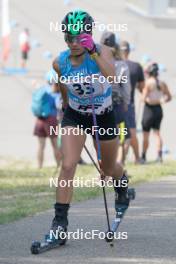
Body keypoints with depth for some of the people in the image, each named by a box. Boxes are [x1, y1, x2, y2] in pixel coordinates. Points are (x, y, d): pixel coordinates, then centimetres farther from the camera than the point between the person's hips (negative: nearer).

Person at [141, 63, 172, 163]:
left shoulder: (148, 82, -12)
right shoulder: (162, 83, 4)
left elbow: (144, 98, -17)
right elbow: (169, 97, 11)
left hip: (149, 109, -5)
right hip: (159, 109, 5)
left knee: (146, 134, 5)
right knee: (157, 132, 12)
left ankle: (144, 156, 11)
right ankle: (159, 154, -2)